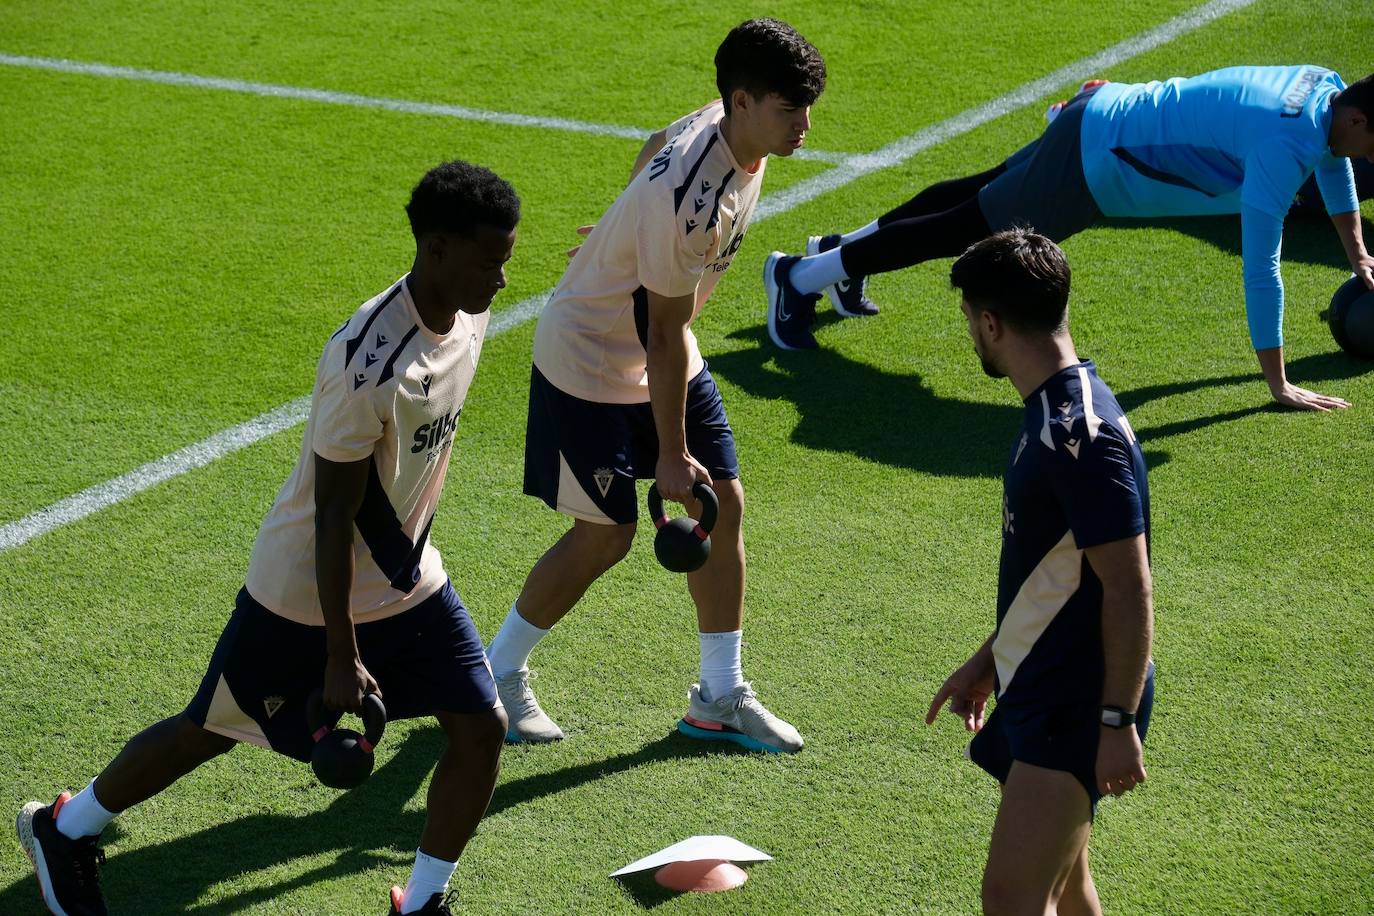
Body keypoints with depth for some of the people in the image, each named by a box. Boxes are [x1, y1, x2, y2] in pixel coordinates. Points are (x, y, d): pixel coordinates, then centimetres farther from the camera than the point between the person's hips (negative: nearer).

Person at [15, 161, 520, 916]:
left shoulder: (466, 316, -7)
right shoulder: (370, 361, -33)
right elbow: (334, 512, -27)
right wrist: (340, 655, -23)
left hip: (406, 577, 7)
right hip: (308, 591, -7)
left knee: (482, 726, -2)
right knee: (212, 730, 10)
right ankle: (63, 829, 34)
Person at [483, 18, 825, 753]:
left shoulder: (725, 127, -11)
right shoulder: (689, 201, -36)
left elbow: (655, 148, 12)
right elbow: (665, 334, -28)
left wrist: (625, 236, 29)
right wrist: (671, 454, -19)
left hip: (658, 356, 9)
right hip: (589, 366, -9)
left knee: (724, 503, 6)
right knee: (605, 534, -1)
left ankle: (719, 698, 18)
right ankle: (497, 673, 21)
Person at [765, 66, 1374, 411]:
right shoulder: (1284, 144, -33)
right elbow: (1260, 265, -34)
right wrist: (1277, 385, -29)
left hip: (1110, 116, 9)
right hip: (1093, 165, -9)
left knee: (985, 193, 25)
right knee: (961, 232, 4)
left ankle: (839, 248, 43)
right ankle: (799, 278, 16)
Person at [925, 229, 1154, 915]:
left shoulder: (1082, 435, -23)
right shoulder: (1051, 414, 10)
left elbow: (1128, 587, -23)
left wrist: (1118, 722, -22)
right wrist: (989, 658, 25)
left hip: (1081, 703, -11)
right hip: (1042, 687, 11)